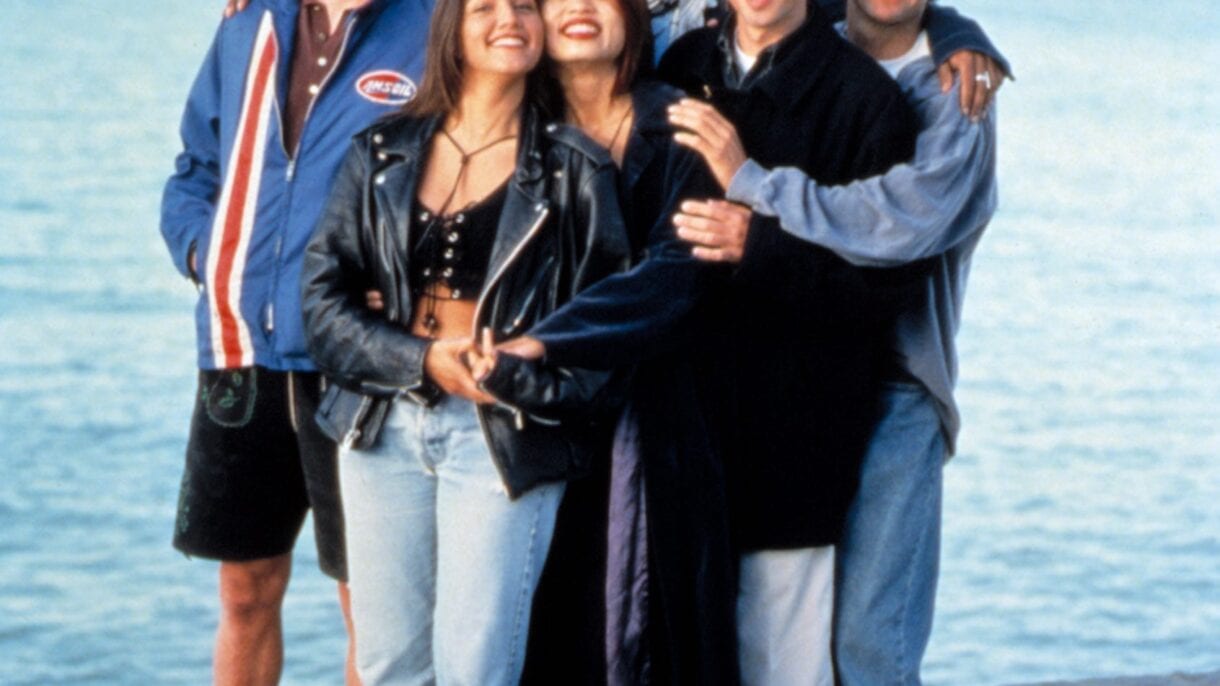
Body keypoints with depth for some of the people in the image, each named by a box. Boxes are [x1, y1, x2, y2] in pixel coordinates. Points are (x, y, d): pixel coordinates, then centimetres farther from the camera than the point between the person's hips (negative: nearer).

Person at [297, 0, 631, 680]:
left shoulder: (575, 169, 1)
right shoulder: (382, 153, 9)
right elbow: (324, 293, 4)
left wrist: (511, 377, -16)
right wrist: (419, 361, -10)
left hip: (507, 436, -3)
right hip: (384, 428, 3)